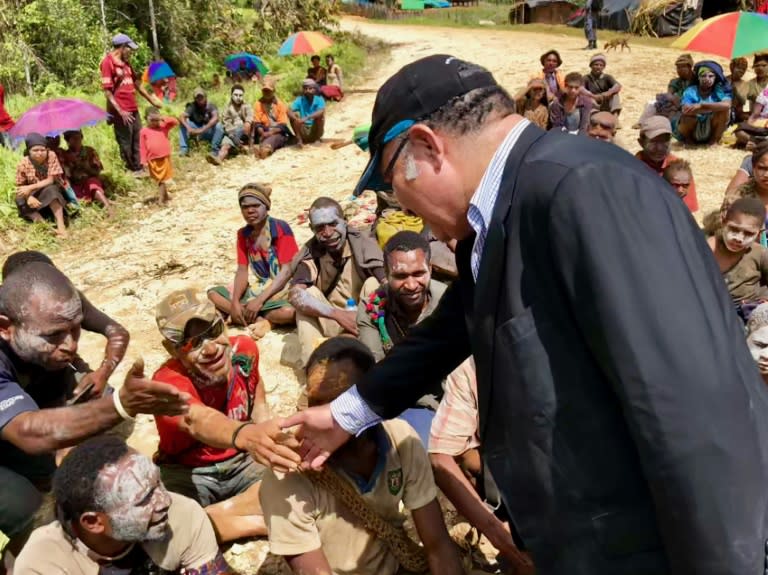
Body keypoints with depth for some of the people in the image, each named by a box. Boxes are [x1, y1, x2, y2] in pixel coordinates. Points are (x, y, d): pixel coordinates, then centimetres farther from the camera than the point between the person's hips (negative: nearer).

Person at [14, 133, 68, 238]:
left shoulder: (51, 156, -18)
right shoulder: (23, 163, -13)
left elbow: (51, 180, -20)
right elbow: (20, 186, -10)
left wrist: (30, 188, -29)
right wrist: (29, 197, -31)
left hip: (51, 194, -2)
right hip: (34, 195, 2)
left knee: (50, 190, -36)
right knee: (20, 200, -26)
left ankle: (61, 225, -42)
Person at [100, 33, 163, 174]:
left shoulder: (125, 62, 14)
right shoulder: (107, 63, -12)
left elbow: (136, 83, 24)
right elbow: (107, 91, -16)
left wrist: (151, 100, 25)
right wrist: (120, 111, -21)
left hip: (133, 109, 8)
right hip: (122, 112, -8)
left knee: (138, 141, 13)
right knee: (126, 143, 4)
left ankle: (139, 168, 24)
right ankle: (132, 170, 14)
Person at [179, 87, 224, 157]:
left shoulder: (211, 106, -16)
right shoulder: (192, 106, -9)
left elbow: (215, 118, -36)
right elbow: (182, 117, -19)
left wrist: (203, 129, -45)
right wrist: (188, 128, -40)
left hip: (209, 132, -2)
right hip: (196, 131, 3)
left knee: (218, 125, -32)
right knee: (183, 123, -19)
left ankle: (214, 151, -21)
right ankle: (184, 149, -17)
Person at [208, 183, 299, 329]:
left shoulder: (281, 228, -14)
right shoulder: (243, 234, 5)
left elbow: (287, 271, -18)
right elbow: (242, 271, 2)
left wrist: (259, 301, -22)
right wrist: (235, 302, -16)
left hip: (284, 288, -6)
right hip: (259, 288, 6)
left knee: (289, 312, -39)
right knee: (213, 293, -6)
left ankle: (248, 317, -13)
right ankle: (259, 320, -18)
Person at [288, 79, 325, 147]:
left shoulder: (319, 99, -8)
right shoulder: (299, 100, -4)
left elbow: (321, 111, -29)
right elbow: (289, 111, -18)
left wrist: (307, 118, -42)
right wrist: (297, 119, -39)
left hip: (315, 130, -1)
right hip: (303, 131, 1)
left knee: (320, 115, -25)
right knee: (294, 115, -19)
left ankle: (317, 139, -11)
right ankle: (300, 139, -14)